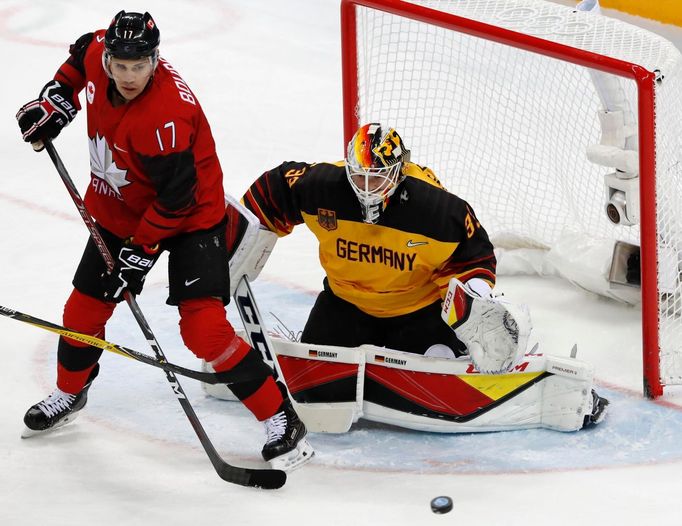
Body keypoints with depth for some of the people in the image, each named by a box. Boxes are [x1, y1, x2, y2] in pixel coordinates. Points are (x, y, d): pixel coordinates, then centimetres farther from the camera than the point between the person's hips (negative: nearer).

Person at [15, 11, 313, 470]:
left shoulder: (165, 115, -36)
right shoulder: (99, 52, -15)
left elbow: (176, 199, -29)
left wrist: (140, 251, -24)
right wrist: (57, 100, 2)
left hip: (189, 216, -7)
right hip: (119, 207, 8)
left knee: (203, 327, -19)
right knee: (85, 308, 15)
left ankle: (282, 420, -12)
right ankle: (70, 393, 43)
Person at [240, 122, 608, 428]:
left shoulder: (437, 208, -28)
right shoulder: (321, 187, -23)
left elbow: (471, 253, -13)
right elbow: (273, 192, -5)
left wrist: (475, 294, -27)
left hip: (418, 307, -3)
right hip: (347, 301, 3)